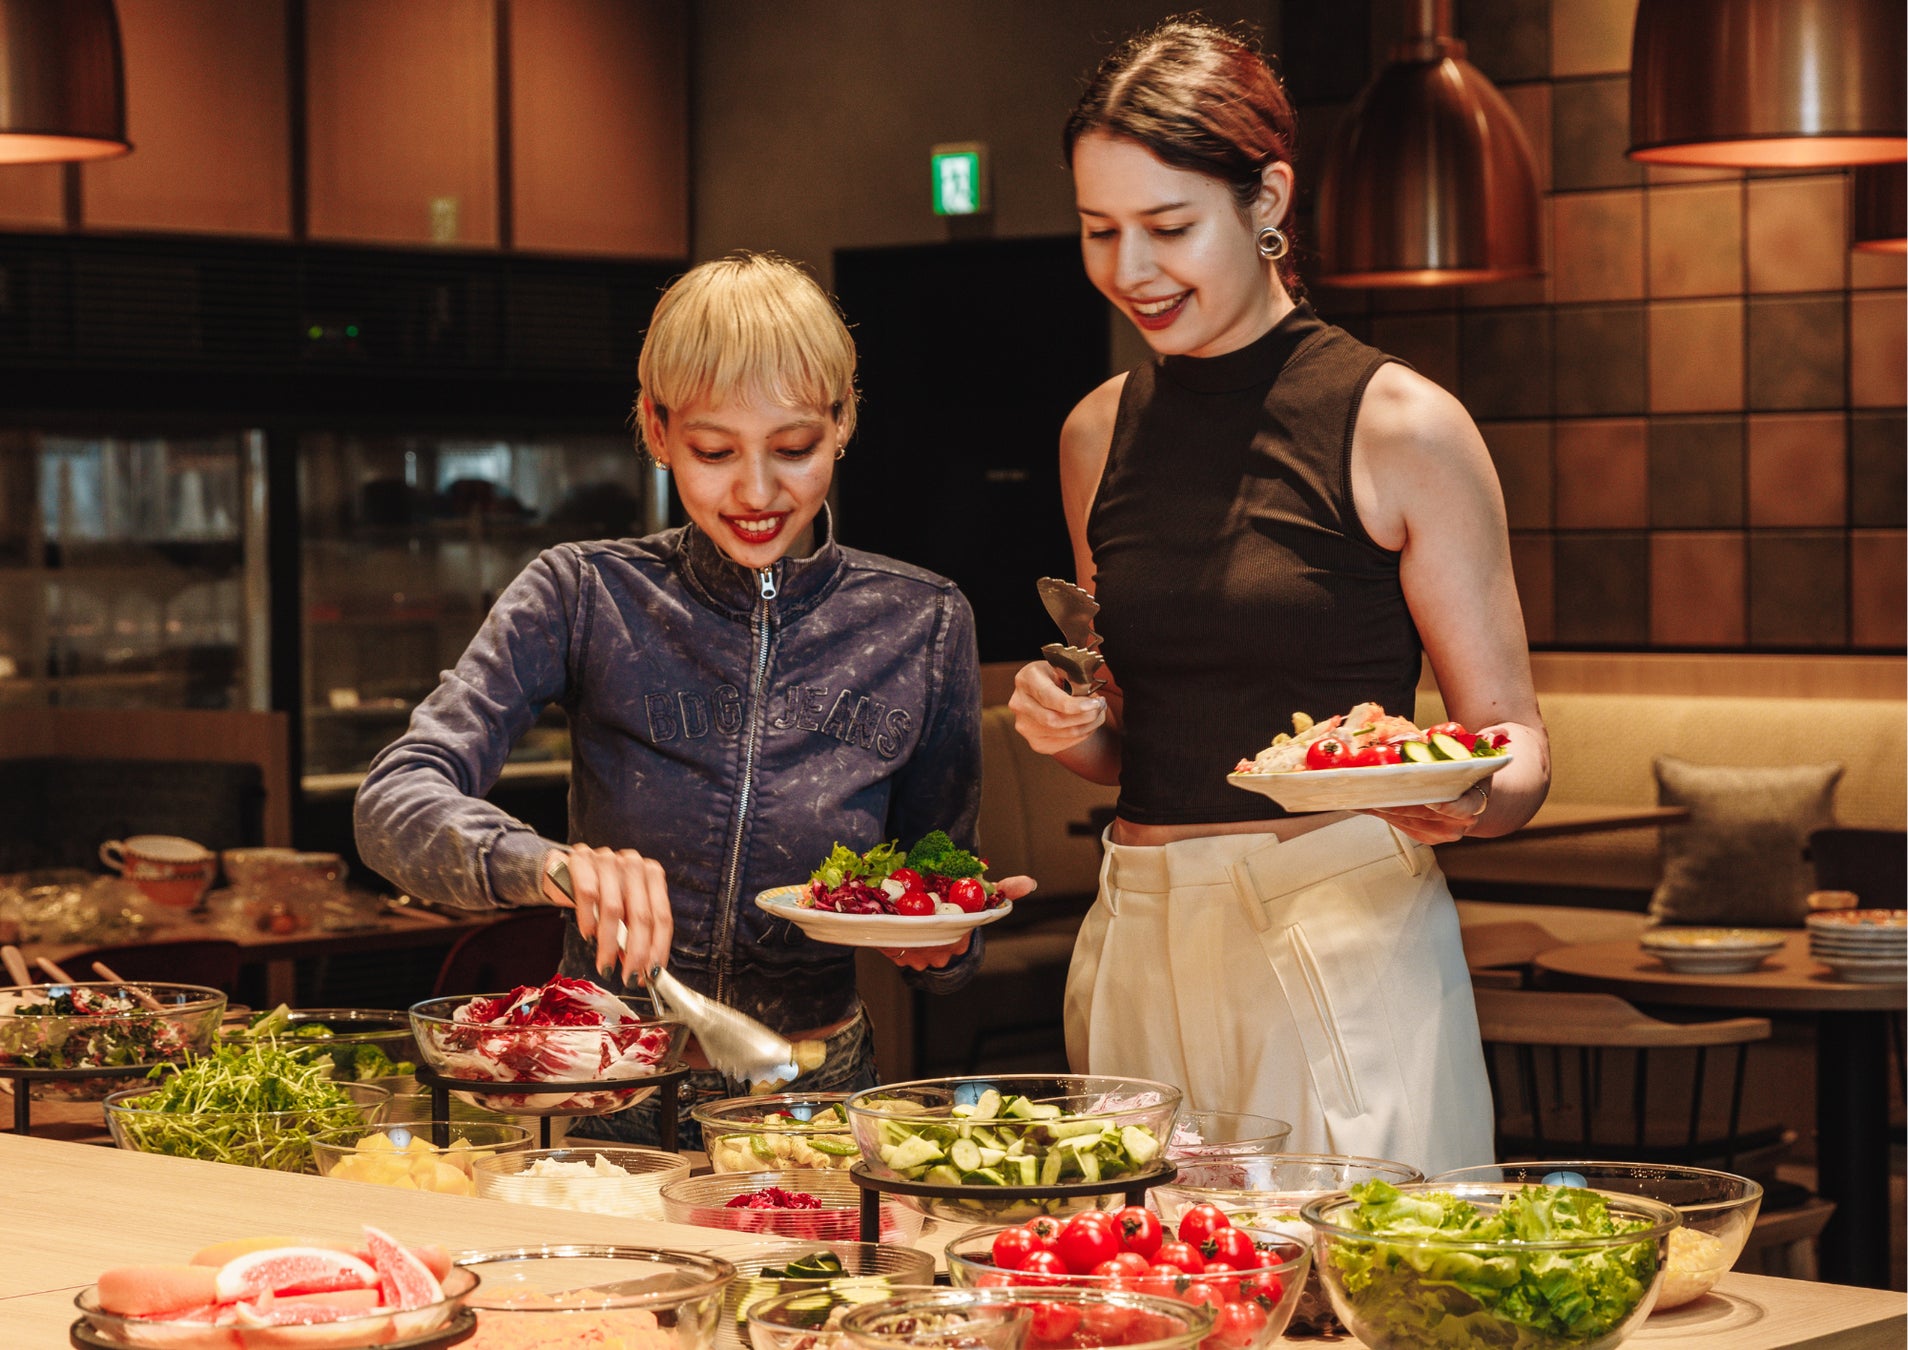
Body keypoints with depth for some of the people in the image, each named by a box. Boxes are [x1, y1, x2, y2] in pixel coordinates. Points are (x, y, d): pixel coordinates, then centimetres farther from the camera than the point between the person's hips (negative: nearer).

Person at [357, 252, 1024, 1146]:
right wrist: (545, 864, -33)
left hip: (814, 1105, 2)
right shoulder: (586, 598, -1)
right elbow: (394, 802, -13)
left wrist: (941, 943, -11)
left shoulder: (921, 627, 4)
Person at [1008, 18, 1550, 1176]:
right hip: (1142, 940, 4)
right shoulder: (1101, 435, 10)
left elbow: (1517, 746, -3)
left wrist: (1463, 802, -24)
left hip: (1349, 936, -4)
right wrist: (1071, 729, 0)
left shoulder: (1402, 427, -5)